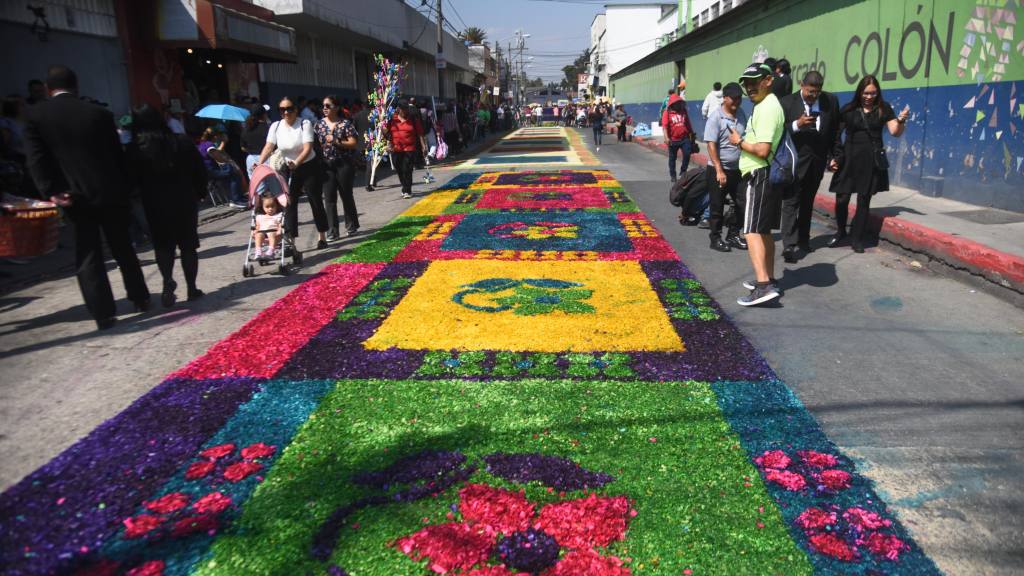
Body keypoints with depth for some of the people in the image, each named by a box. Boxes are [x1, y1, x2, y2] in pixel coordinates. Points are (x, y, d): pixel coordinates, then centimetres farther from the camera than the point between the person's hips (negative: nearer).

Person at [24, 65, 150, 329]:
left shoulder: (35, 115, 0)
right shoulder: (99, 113, 1)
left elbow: (35, 158, -9)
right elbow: (117, 154, 4)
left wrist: (51, 190, -11)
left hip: (74, 196, -1)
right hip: (109, 192, 1)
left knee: (88, 257, 4)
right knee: (123, 248, 15)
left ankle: (103, 314, 1)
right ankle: (140, 298, 22)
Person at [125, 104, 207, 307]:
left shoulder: (135, 149, -6)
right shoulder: (182, 141, 0)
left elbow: (132, 179, -5)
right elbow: (200, 170, 2)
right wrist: (199, 193, 11)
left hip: (155, 204, -1)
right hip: (185, 201, 1)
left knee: (163, 245, 10)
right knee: (188, 244, 10)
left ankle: (168, 279, -14)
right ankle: (192, 288, 14)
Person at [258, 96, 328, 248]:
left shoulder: (305, 124, -12)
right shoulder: (275, 126, -2)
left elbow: (308, 148, -23)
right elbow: (268, 147, -12)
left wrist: (296, 163, -39)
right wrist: (259, 164, -28)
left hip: (309, 167, -3)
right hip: (289, 170, 3)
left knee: (316, 202, 4)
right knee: (289, 204, -1)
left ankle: (322, 236, 20)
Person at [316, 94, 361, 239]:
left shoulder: (345, 124, -3)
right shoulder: (319, 124, 7)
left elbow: (354, 143, -8)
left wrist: (337, 142, -17)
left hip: (344, 163, -3)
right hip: (327, 165, 3)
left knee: (346, 195, 8)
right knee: (329, 198, -1)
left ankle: (351, 226, 24)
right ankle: (332, 231, 2)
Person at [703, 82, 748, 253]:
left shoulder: (741, 114, 6)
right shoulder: (716, 116, -12)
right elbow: (711, 145, -15)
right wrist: (719, 171, -20)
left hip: (738, 169, 6)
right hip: (718, 170, -6)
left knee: (742, 204, 9)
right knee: (717, 207, 4)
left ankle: (733, 235, 24)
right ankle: (716, 239, 17)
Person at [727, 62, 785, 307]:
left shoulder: (767, 108, -16)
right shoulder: (766, 106, 18)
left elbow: (762, 150, -24)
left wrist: (739, 142, -10)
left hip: (760, 177, -11)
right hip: (767, 176, 11)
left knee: (753, 231, -15)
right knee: (764, 231, 17)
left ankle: (763, 285, -22)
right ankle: (769, 279, 27)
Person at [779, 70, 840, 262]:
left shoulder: (831, 101, 2)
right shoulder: (787, 102, -7)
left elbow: (835, 130, 8)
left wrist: (835, 155, 5)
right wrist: (797, 124, -25)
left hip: (818, 160, 4)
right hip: (795, 160, -4)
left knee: (807, 202, 15)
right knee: (791, 202, -8)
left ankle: (803, 239, 26)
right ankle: (789, 244, -11)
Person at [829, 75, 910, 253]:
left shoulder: (883, 109, 4)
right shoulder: (849, 109, 2)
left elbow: (895, 132, 3)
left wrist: (901, 120, -17)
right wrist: (834, 156, -4)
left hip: (872, 160, 1)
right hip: (850, 158, 0)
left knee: (864, 200, 5)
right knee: (842, 198, -5)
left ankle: (857, 238, 15)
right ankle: (841, 231, 19)